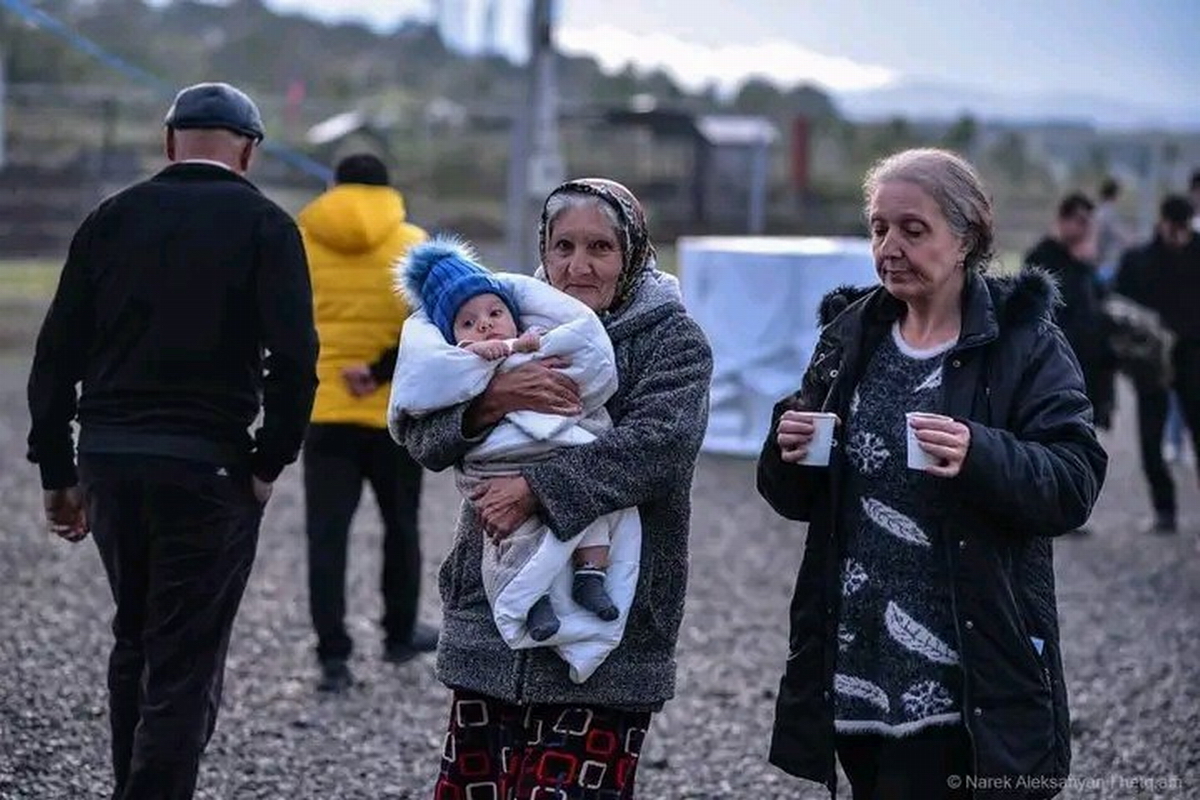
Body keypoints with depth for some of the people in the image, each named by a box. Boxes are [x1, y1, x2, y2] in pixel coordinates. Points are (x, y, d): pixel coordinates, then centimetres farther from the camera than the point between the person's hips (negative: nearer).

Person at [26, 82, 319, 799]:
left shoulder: (114, 217, 8)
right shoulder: (264, 226, -3)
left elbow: (57, 352, 6)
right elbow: (294, 358, -13)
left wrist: (58, 471, 11)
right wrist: (271, 462, -3)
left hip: (108, 459, 5)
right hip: (208, 465, -5)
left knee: (135, 640, 23)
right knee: (187, 662, 1)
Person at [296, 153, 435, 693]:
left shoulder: (300, 243, 2)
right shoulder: (412, 246, -2)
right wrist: (381, 373, -12)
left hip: (322, 409, 1)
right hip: (394, 411, 0)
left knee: (327, 533, 0)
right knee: (400, 524, 17)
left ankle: (333, 656, -8)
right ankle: (400, 635, 30)